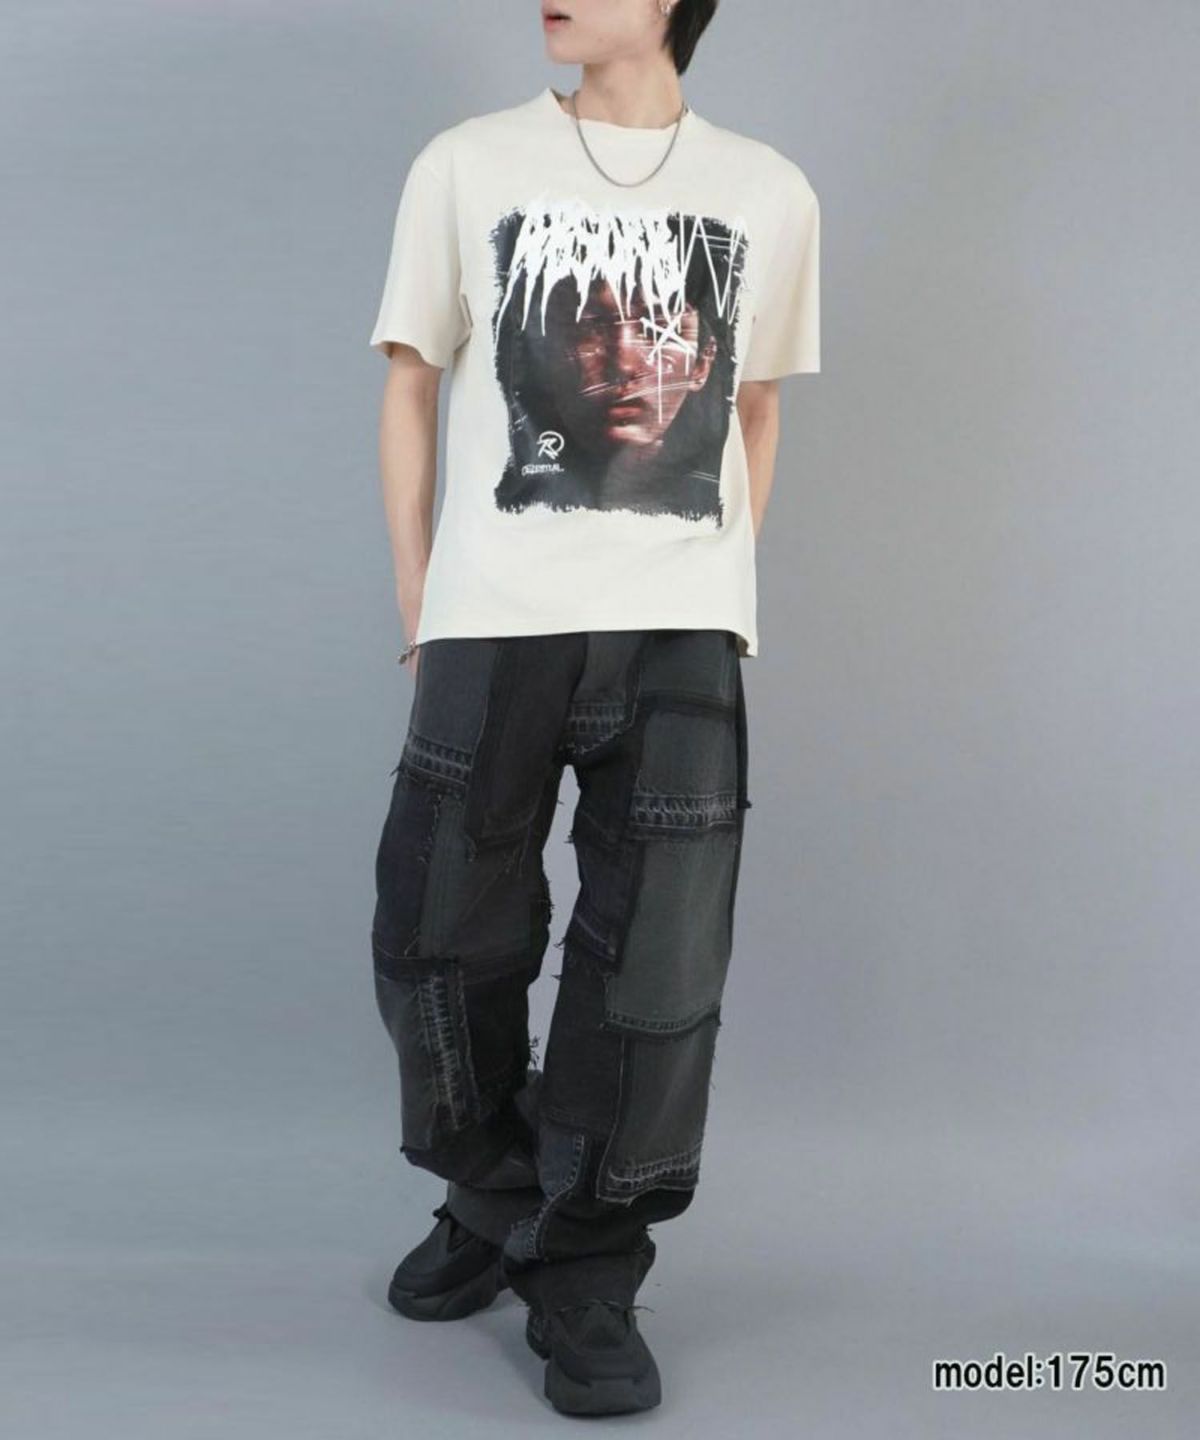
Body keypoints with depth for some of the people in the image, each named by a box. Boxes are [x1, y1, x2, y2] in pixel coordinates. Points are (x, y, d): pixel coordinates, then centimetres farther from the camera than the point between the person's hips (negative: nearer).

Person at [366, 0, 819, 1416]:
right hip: (493, 622, 0)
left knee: (657, 968, 0)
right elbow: (410, 383, 9)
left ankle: (587, 1280, 17)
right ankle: (492, 1204, 32)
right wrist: (416, 601, 5)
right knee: (440, 940, 6)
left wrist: (721, 584, 10)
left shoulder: (769, 194, 9)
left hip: (683, 636, 1)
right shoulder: (467, 165, 6)